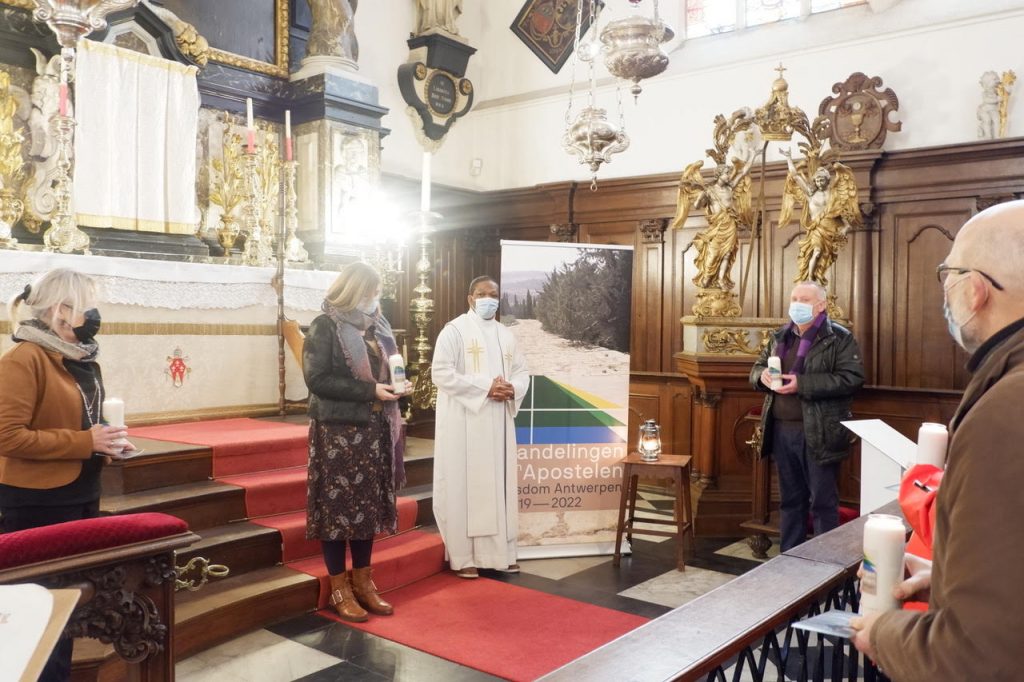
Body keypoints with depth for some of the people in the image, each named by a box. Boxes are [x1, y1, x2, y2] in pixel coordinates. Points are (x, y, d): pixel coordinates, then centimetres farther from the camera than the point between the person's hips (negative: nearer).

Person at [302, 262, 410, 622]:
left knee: (369, 504, 11)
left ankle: (363, 582, 22)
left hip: (374, 429, 7)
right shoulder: (325, 326, -8)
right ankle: (339, 588, 13)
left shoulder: (377, 325, 12)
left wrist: (395, 384, -1)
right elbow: (317, 378, -16)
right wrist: (370, 391, -20)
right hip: (338, 430, -6)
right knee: (337, 504, 1)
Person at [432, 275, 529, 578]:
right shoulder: (454, 330, -4)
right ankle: (462, 556, 6)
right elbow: (441, 373, -14)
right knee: (464, 485, -2)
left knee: (497, 484, 9)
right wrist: (485, 387, -18)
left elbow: (522, 372, 16)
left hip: (498, 422, 6)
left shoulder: (506, 335, 15)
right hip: (463, 422, -6)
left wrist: (512, 389, -8)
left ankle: (499, 552, 17)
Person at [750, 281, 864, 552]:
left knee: (822, 501, 3)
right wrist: (762, 375, -6)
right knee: (790, 499, 16)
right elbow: (756, 367, 20)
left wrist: (802, 384, -22)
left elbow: (851, 378, -17)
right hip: (782, 430, 6)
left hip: (818, 434, -6)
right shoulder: (780, 336, 13)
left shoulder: (839, 338, -6)